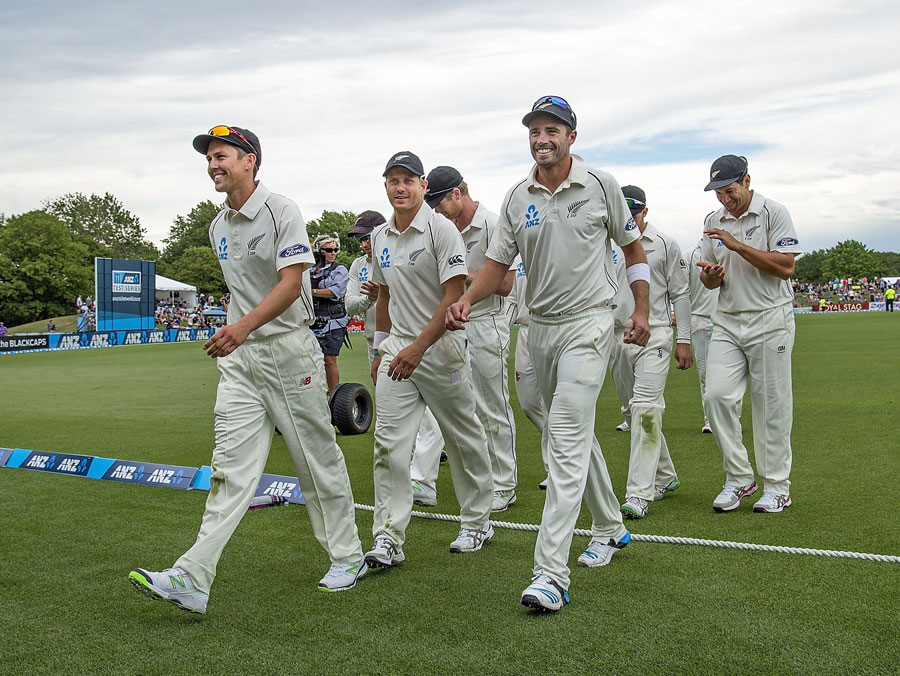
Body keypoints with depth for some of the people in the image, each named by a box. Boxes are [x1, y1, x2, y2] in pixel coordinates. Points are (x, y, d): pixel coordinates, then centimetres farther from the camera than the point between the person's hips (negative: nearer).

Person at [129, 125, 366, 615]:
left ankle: (347, 557, 20)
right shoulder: (218, 227, 14)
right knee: (231, 466, -2)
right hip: (239, 356, 6)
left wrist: (244, 326, -31)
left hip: (289, 349, -6)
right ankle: (192, 579, -8)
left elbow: (291, 284, -18)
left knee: (318, 459, 4)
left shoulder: (281, 211, -9)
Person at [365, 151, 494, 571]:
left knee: (464, 438, 8)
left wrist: (418, 347, -23)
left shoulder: (441, 230, -10)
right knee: (389, 441, -5)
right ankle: (387, 540, -3)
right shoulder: (380, 237, 10)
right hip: (398, 347, 5)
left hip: (441, 347, -5)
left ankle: (477, 522, 25)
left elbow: (453, 296, -17)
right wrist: (380, 349, 21)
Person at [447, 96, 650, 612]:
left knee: (566, 440, -15)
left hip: (588, 323, -5)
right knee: (577, 434, 16)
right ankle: (611, 527, 36)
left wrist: (641, 312, 1)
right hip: (540, 326, 5)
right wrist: (467, 300, -13)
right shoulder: (518, 197, 6)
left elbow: (633, 246, 7)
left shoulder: (600, 185, -3)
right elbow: (498, 263, 6)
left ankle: (551, 574, -17)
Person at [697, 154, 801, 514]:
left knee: (771, 404, -1)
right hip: (727, 322, 5)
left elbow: (785, 268, -13)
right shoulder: (713, 221, 13)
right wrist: (709, 275, -10)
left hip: (770, 321, -5)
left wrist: (738, 246, -19)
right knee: (716, 396, -7)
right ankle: (738, 479, 6)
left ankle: (777, 486, 11)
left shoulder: (774, 213, -3)